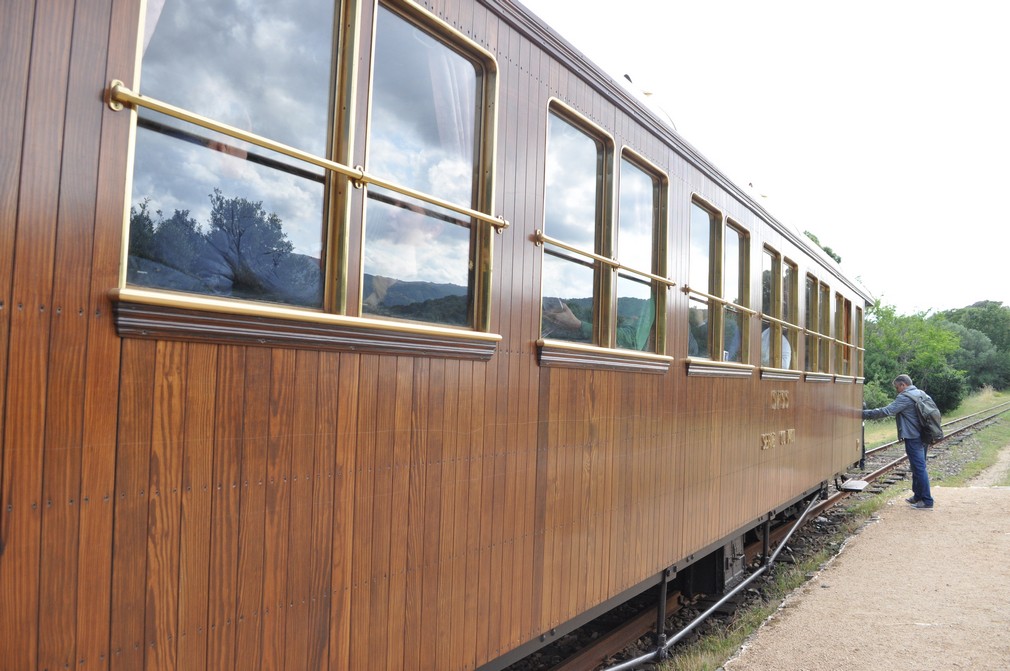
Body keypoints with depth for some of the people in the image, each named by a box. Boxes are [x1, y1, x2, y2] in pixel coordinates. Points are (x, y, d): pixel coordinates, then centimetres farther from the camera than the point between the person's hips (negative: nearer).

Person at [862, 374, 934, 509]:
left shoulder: (905, 397, -16)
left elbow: (887, 411, -22)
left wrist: (865, 414, -20)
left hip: (913, 438, -10)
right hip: (922, 436, 10)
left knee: (919, 468, -5)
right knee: (918, 467, 17)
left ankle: (927, 501, -1)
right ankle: (918, 496, 27)